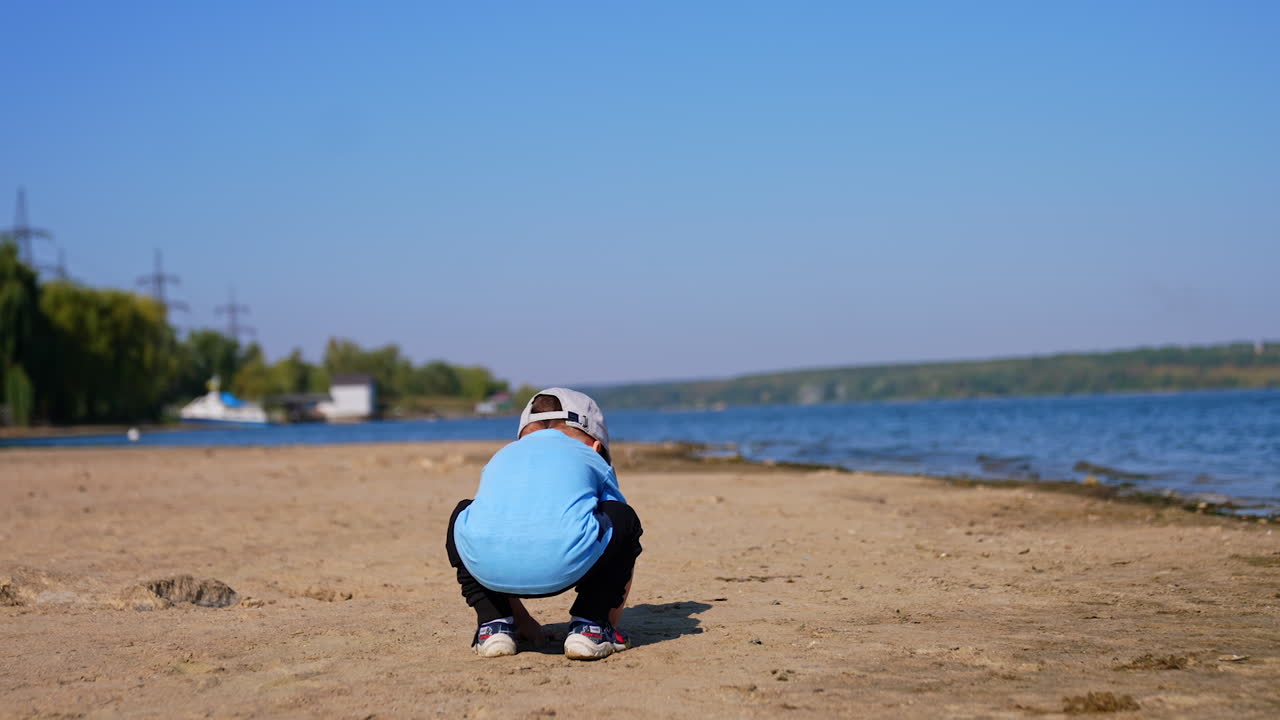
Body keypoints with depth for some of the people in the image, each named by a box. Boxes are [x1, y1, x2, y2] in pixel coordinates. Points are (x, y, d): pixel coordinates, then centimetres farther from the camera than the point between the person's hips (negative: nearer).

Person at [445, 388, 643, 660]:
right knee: (623, 518, 27)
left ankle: (494, 623, 24)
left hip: (487, 564, 2)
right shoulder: (592, 460, 34)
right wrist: (611, 621, 53)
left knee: (463, 517, 36)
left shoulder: (501, 457, 40)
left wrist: (523, 621, 58)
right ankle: (589, 624, 19)